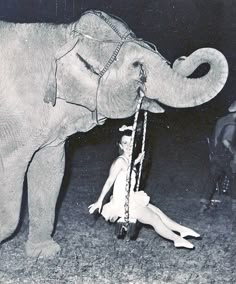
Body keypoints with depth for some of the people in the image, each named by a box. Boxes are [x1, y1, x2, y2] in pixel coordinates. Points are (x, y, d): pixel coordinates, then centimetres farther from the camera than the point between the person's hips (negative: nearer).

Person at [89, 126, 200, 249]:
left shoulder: (129, 161, 8)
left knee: (157, 211, 8)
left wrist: (137, 160, 17)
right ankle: (177, 239, 2)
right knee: (154, 218, -6)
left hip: (131, 200, 9)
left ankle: (182, 230, 14)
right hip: (122, 203, -9)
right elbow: (109, 182, -20)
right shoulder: (120, 161, -18)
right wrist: (99, 201, -21)